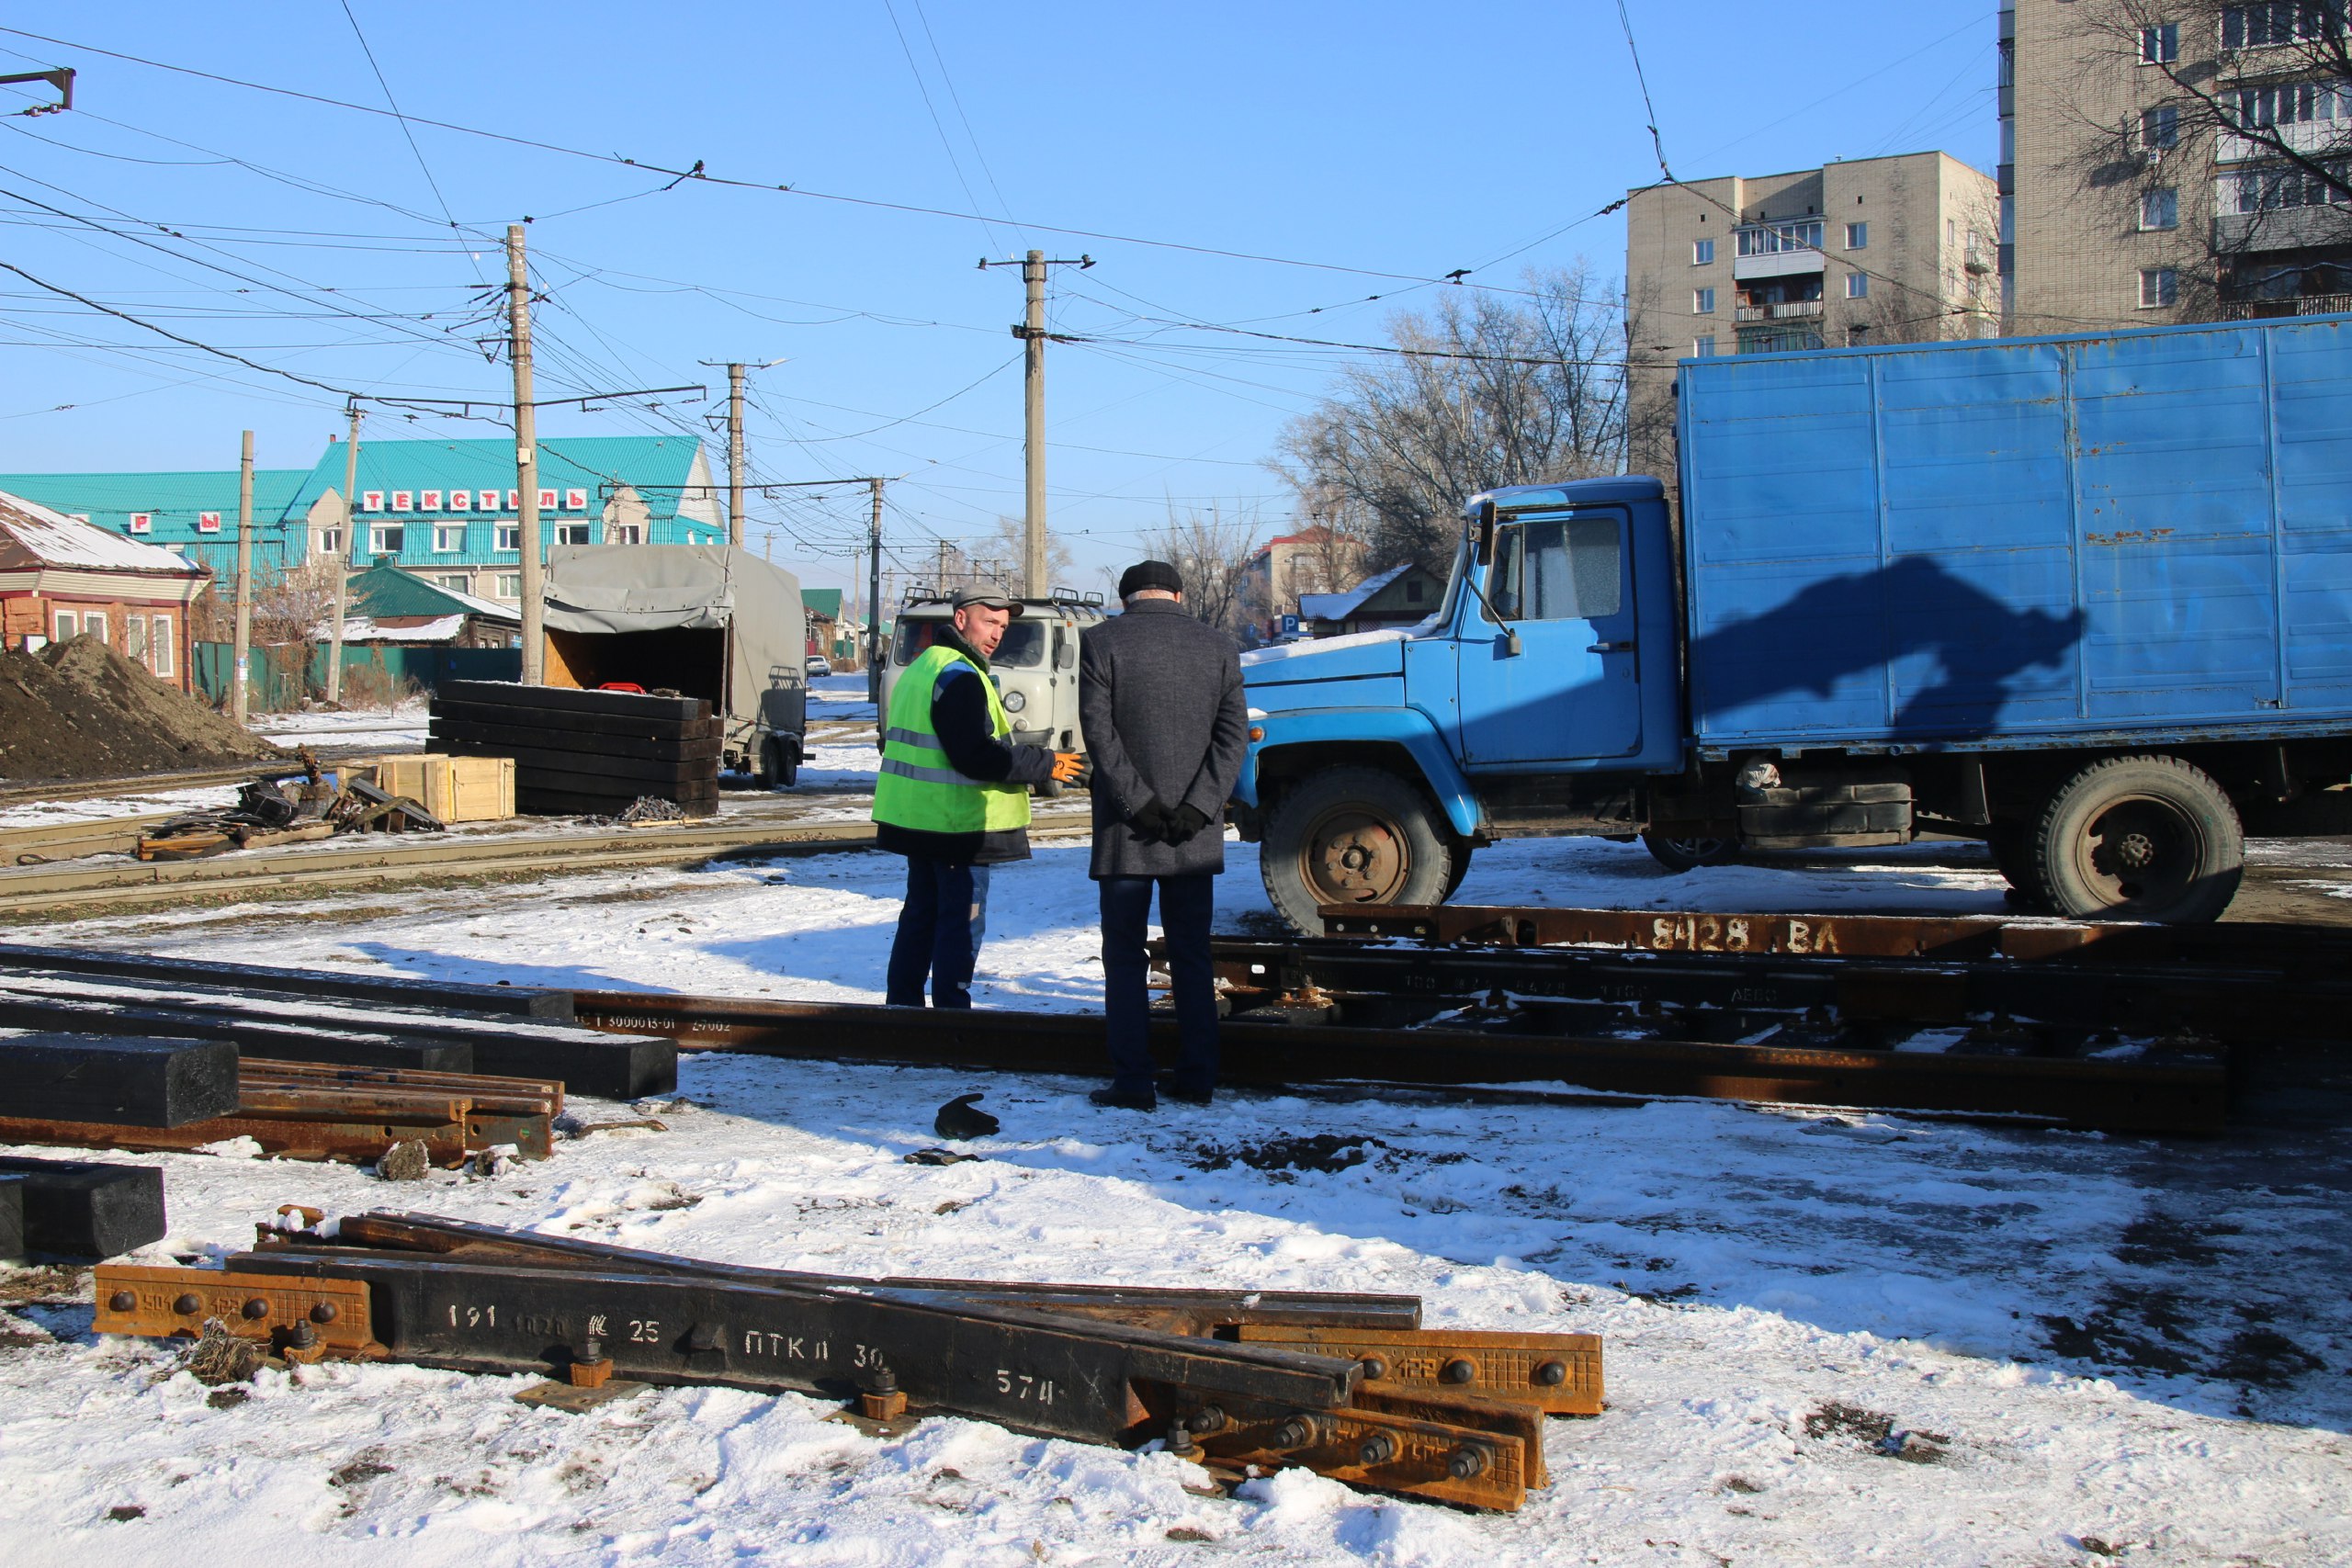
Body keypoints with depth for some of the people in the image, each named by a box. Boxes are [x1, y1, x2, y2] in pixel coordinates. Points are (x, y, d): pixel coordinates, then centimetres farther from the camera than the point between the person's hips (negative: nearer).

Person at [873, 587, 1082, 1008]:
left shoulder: (922, 668, 16)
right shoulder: (959, 676, -17)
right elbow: (975, 756, -24)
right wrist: (1045, 764, -17)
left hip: (918, 823, 10)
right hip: (958, 826, -10)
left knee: (921, 915, 17)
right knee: (962, 923, -4)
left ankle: (903, 1002, 24)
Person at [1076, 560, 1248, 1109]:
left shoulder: (1101, 642, -2)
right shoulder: (1219, 646, 6)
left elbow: (1098, 730, -11)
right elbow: (1232, 734, -2)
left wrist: (1139, 804, -12)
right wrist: (1196, 807, -8)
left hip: (1126, 834, -3)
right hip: (1196, 836, 3)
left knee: (1124, 959, 4)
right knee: (1192, 958, 12)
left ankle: (1133, 1084, 3)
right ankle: (1197, 1079, 14)